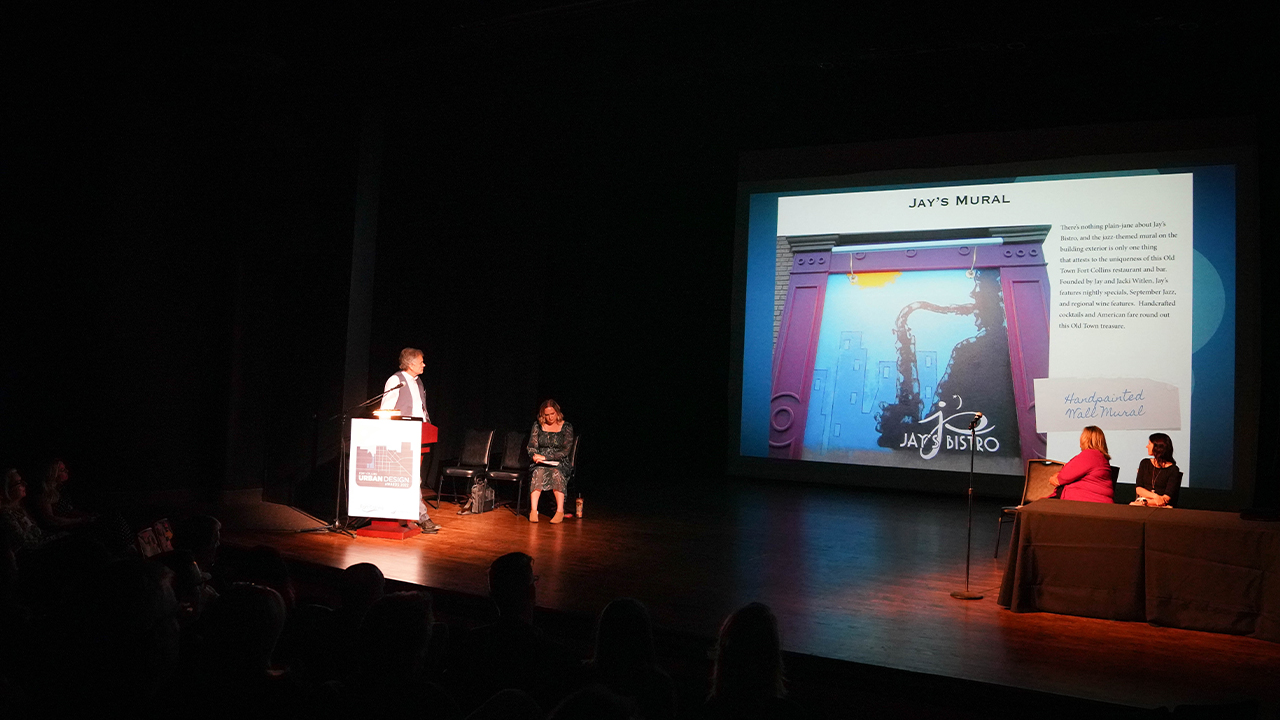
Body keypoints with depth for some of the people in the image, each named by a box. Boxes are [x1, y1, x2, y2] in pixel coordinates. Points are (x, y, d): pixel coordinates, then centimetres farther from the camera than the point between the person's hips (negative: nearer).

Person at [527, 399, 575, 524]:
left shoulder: (566, 427, 2)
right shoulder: (538, 426, 10)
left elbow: (566, 451, -7)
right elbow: (531, 447, 10)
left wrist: (545, 457, -16)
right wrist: (535, 455, -14)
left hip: (560, 463, -1)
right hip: (541, 463, 2)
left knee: (556, 473, -36)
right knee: (539, 472, -34)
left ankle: (560, 511, -35)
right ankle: (533, 510, -39)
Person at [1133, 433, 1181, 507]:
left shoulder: (1173, 469, 1)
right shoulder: (1145, 464, 14)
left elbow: (1167, 498, -7)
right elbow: (1138, 489, 4)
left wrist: (1145, 502, -16)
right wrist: (1155, 496, -13)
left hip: (1162, 506, -3)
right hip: (1142, 500, 4)